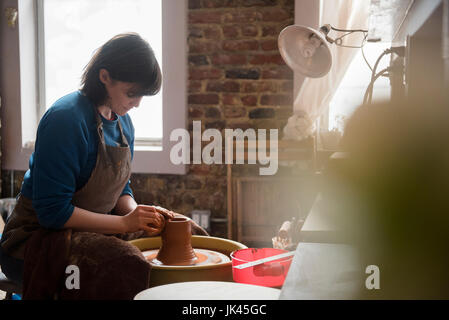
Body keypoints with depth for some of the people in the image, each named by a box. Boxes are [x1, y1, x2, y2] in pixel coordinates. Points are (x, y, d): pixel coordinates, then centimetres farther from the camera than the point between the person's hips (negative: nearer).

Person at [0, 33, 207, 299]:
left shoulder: (123, 122, 6)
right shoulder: (67, 119, -22)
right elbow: (52, 211, -23)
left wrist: (140, 215, -8)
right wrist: (125, 222, -22)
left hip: (94, 227, 9)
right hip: (39, 235, -9)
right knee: (126, 263, -38)